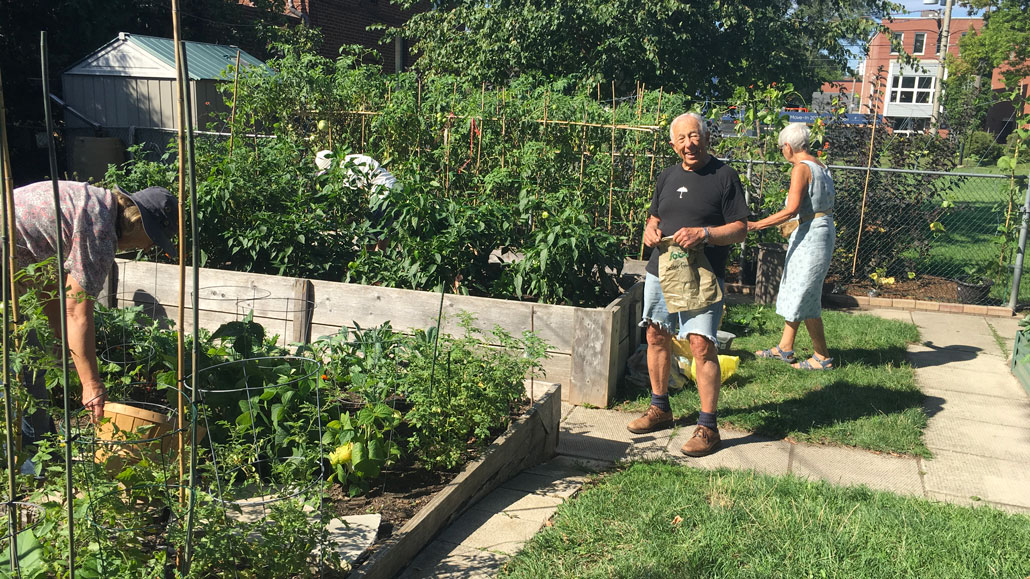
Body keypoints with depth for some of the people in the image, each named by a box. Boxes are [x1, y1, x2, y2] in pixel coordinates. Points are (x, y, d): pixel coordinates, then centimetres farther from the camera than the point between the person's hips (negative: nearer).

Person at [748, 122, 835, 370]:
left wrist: (756, 225, -23)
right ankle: (784, 348, 25)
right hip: (823, 228, 10)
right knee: (794, 291, 16)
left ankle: (822, 357, 5)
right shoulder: (821, 167, 12)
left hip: (811, 235, -10)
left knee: (804, 296, -3)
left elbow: (791, 210, -24)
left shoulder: (801, 168, -15)